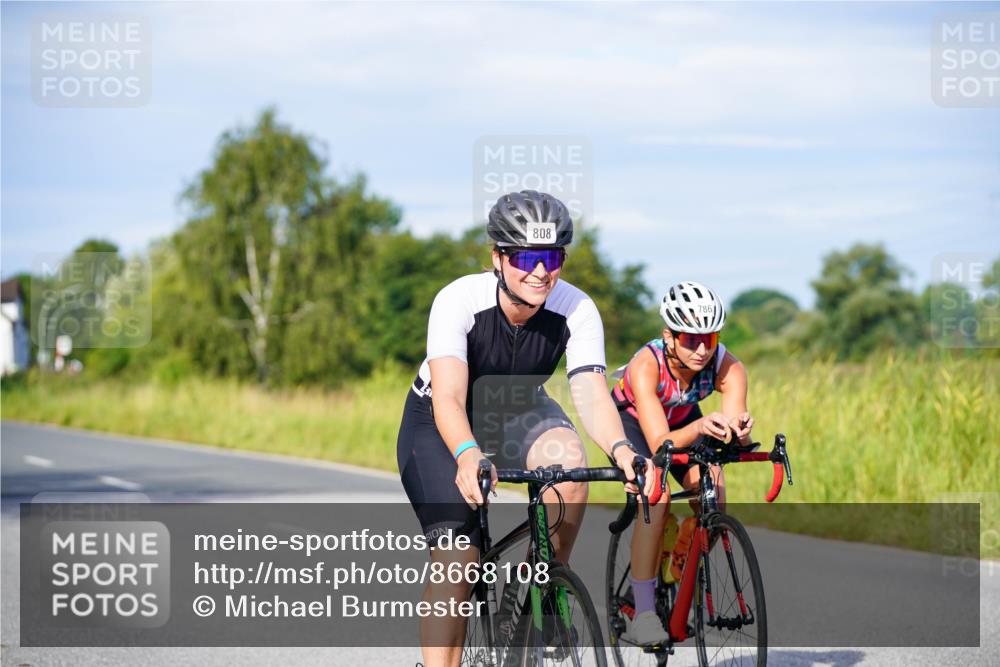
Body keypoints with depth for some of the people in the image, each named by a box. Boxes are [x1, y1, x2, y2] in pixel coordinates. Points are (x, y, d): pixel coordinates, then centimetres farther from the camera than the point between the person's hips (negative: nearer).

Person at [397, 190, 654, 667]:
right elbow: (447, 396, -43)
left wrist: (619, 447, -55)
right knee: (456, 558, -19)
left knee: (569, 461, -31)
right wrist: (467, 456, -63)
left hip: (517, 411, 2)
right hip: (439, 427, -2)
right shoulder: (459, 301, -32)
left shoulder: (576, 311, -24)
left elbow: (591, 393, -33)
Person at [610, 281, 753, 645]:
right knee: (656, 497, -28)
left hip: (683, 421, 4)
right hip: (631, 421, -4)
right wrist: (699, 427, -64)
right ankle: (643, 613, -21)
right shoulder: (646, 365, -39)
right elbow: (660, 445, -46)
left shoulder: (728, 367, -29)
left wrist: (738, 429, -61)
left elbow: (733, 422, -38)